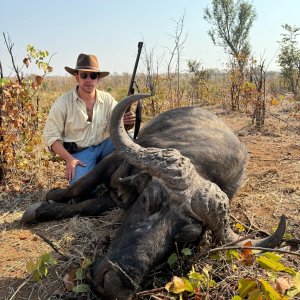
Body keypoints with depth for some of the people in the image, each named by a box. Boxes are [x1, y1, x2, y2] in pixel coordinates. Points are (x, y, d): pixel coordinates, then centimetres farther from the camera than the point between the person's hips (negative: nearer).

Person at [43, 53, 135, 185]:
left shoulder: (107, 99, 1)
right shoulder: (62, 103, -8)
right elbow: (51, 136, -5)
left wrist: (127, 123, -26)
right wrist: (69, 159, -18)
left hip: (104, 146, 3)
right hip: (79, 153, -3)